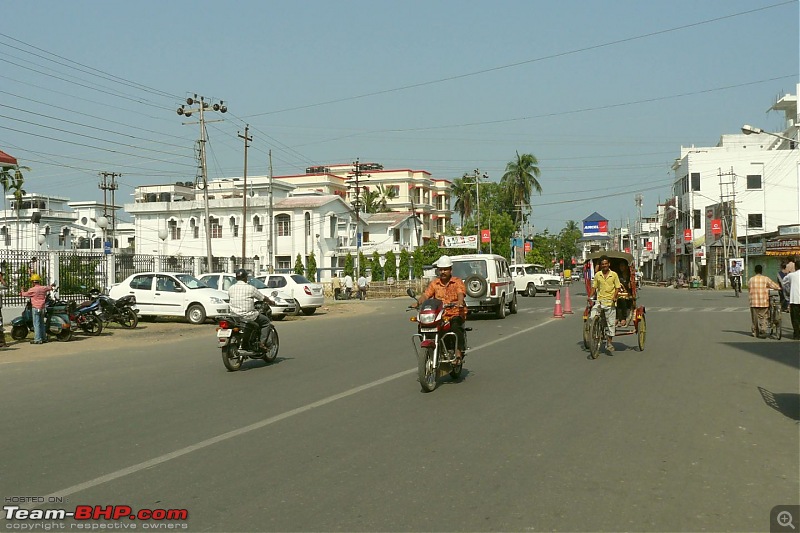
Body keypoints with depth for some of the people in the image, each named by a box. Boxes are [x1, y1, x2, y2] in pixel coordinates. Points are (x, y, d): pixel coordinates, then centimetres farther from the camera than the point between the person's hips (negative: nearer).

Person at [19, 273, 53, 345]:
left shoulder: (32, 290, -12)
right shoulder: (43, 288, 2)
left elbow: (24, 294, 3)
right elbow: (49, 288, 23)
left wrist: (22, 292, 24)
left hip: (35, 308, -6)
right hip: (42, 308, 6)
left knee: (36, 324, -5)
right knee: (42, 323, 15)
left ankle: (38, 339, -6)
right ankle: (44, 338, 18)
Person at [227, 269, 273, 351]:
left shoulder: (231, 288, 4)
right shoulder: (250, 288, -9)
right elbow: (263, 298, 1)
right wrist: (270, 301, 24)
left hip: (234, 315, 6)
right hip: (248, 316, -6)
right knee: (266, 321, 14)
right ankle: (262, 342, 2)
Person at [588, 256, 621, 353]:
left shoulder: (614, 274, 2)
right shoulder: (597, 275, 6)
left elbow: (618, 287, 3)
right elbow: (594, 287, 11)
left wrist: (614, 297, -14)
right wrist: (590, 296, -6)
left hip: (610, 302, -1)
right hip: (600, 300, 1)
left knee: (610, 323, 2)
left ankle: (609, 343, 12)